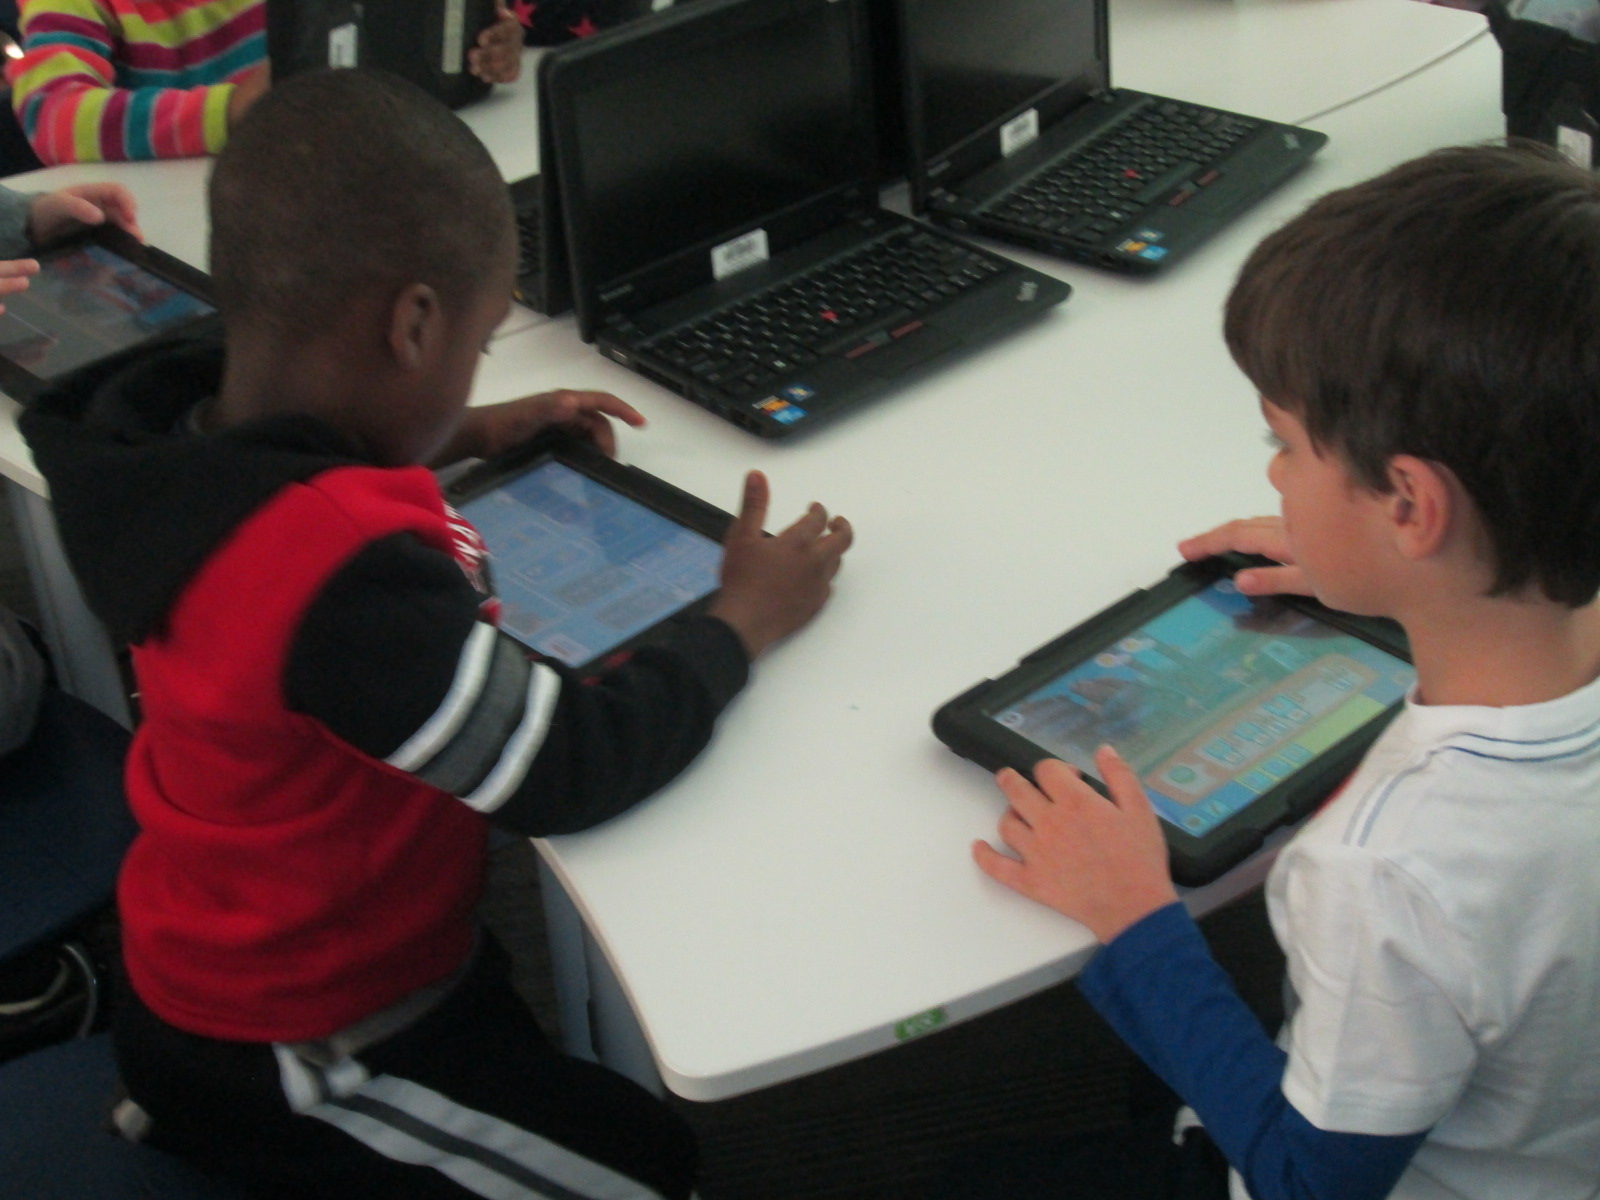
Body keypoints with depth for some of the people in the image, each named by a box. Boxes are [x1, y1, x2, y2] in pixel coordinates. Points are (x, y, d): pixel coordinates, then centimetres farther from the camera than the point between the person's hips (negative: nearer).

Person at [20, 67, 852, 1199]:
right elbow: (574, 769, -29)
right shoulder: (347, 577, -37)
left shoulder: (190, 430, -10)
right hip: (290, 1063, -8)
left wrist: (470, 434, 8)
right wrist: (745, 619, -14)